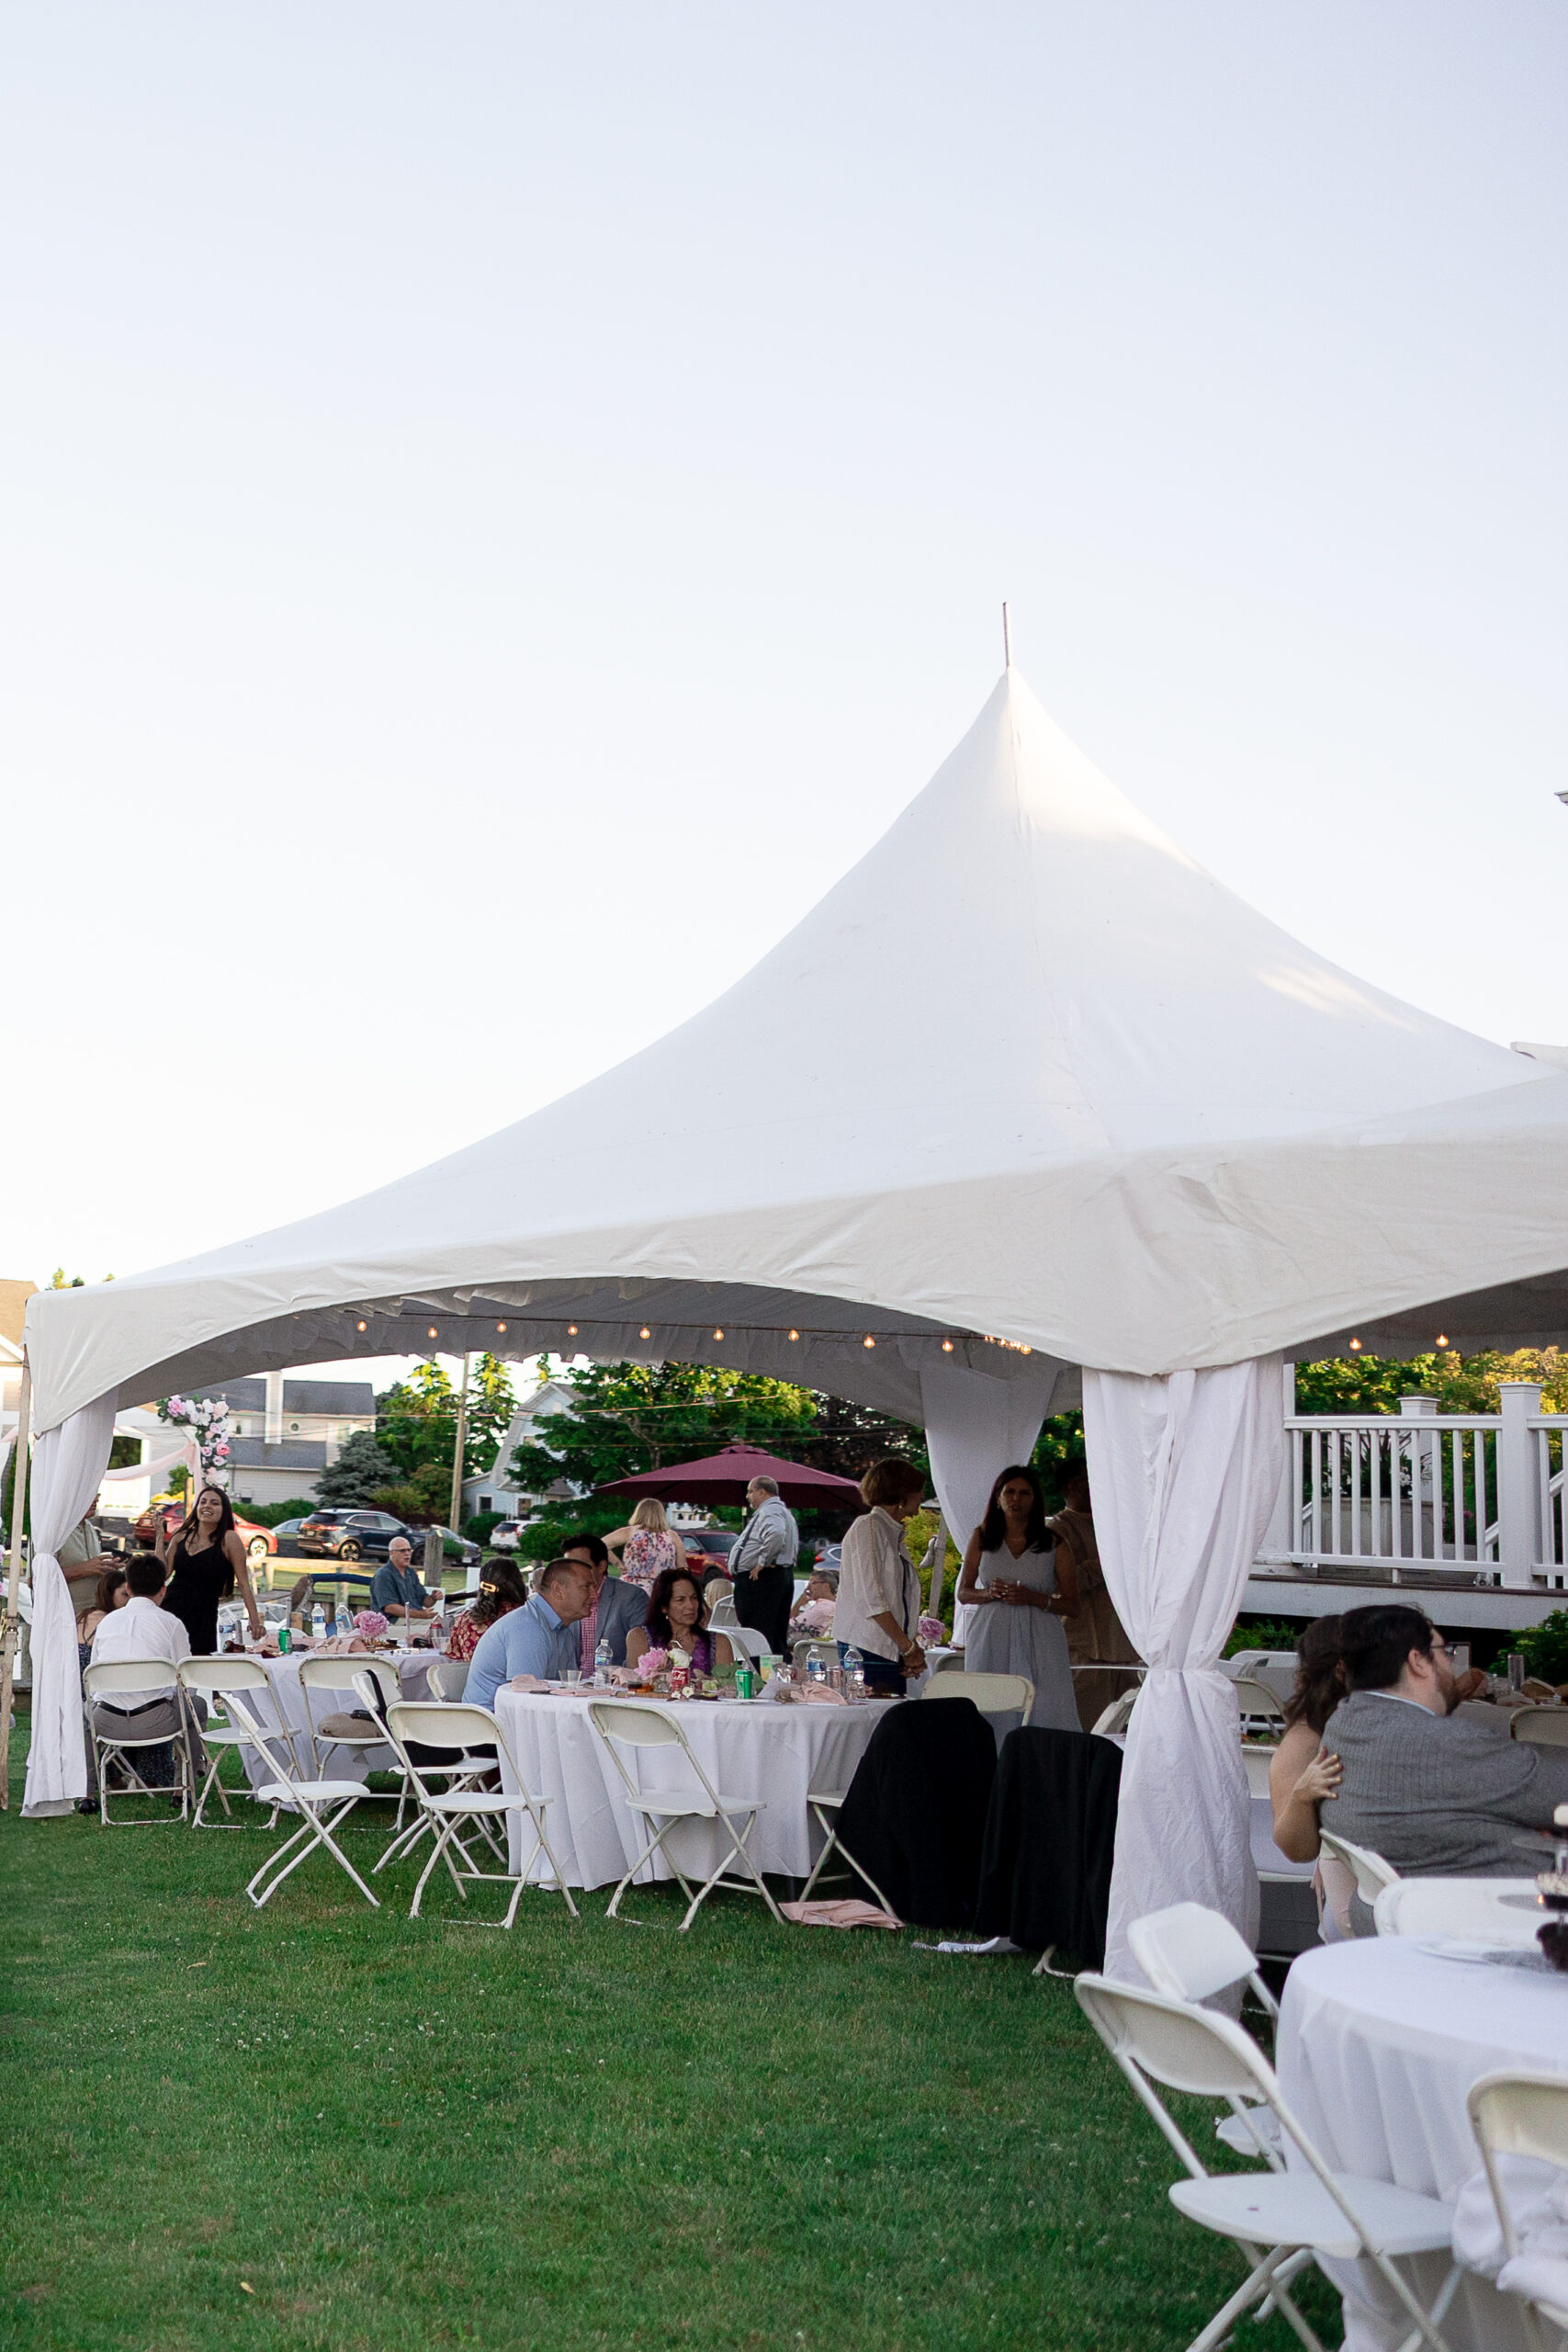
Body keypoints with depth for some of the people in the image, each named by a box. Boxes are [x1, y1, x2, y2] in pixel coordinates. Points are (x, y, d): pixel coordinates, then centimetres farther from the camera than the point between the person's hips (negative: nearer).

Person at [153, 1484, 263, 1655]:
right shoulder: (181, 1537, 10)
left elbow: (244, 1584, -5)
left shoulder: (228, 1539, -4)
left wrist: (255, 1622, -11)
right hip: (170, 1609, 4)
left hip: (202, 1618, -4)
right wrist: (160, 1538, 4)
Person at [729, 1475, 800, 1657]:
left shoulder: (769, 1511, -12)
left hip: (762, 1579, -11)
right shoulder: (782, 1511, 22)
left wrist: (762, 1562, -22)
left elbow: (776, 1536, -33)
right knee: (777, 1636, 11)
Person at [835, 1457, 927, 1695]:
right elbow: (870, 1598, -14)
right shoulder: (867, 1528, -6)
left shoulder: (895, 1535, 19)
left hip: (892, 1650, 8)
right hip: (866, 1648, -8)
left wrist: (914, 1648, 1)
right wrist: (908, 1647, -14)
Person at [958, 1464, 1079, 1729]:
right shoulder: (981, 1538, 11)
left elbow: (1072, 1607, 4)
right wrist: (989, 1593, -5)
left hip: (1039, 1645, -1)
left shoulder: (1054, 1543, 5)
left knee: (1044, 1716, -12)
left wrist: (1033, 1598, -11)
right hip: (990, 1640, 1)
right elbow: (963, 1593, 15)